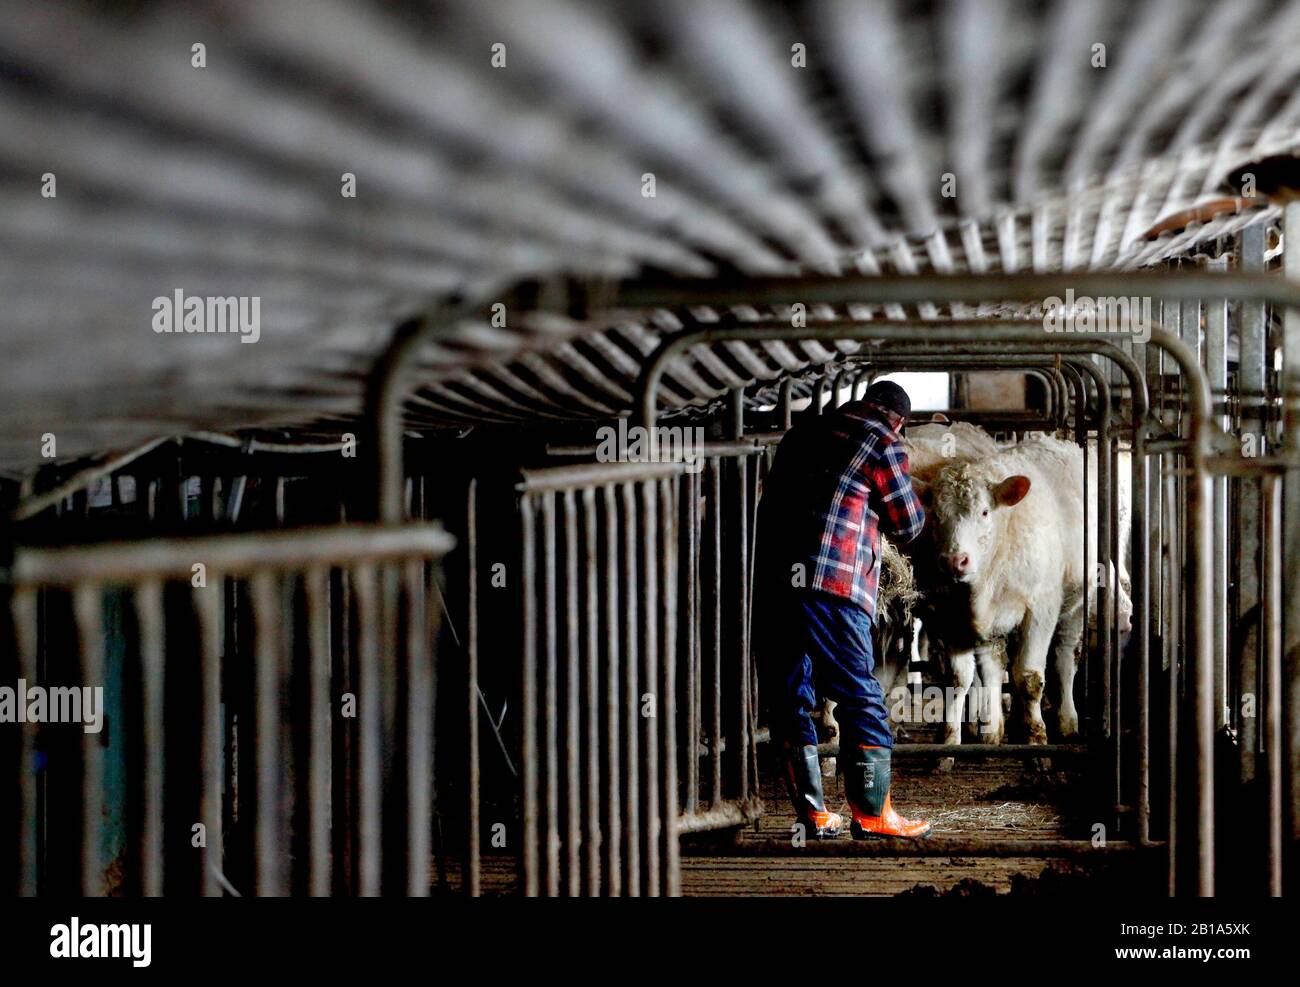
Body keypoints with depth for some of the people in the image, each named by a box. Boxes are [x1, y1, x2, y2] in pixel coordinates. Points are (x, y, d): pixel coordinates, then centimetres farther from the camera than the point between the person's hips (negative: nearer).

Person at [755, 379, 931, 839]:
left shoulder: (805, 432, 22)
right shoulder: (884, 445, 3)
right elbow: (908, 525, 8)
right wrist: (912, 499, 30)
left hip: (770, 581, 6)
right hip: (832, 586, -6)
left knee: (789, 699, 10)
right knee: (861, 698, 2)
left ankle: (813, 813, 14)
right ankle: (871, 813, 2)